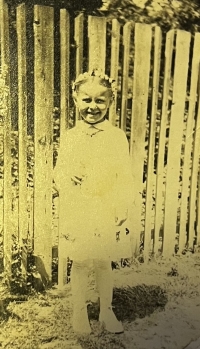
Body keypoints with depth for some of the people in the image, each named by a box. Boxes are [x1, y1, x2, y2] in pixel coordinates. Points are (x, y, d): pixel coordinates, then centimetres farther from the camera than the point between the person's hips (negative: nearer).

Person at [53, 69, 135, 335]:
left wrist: (122, 214, -7)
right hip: (78, 214, 1)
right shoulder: (69, 137, -1)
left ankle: (107, 311, 35)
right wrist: (66, 176, -14)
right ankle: (79, 312, 35)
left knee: (104, 263, 14)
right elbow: (58, 172, 6)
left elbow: (125, 179, -3)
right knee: (80, 263, 13)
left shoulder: (117, 137, -4)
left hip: (107, 214, 0)